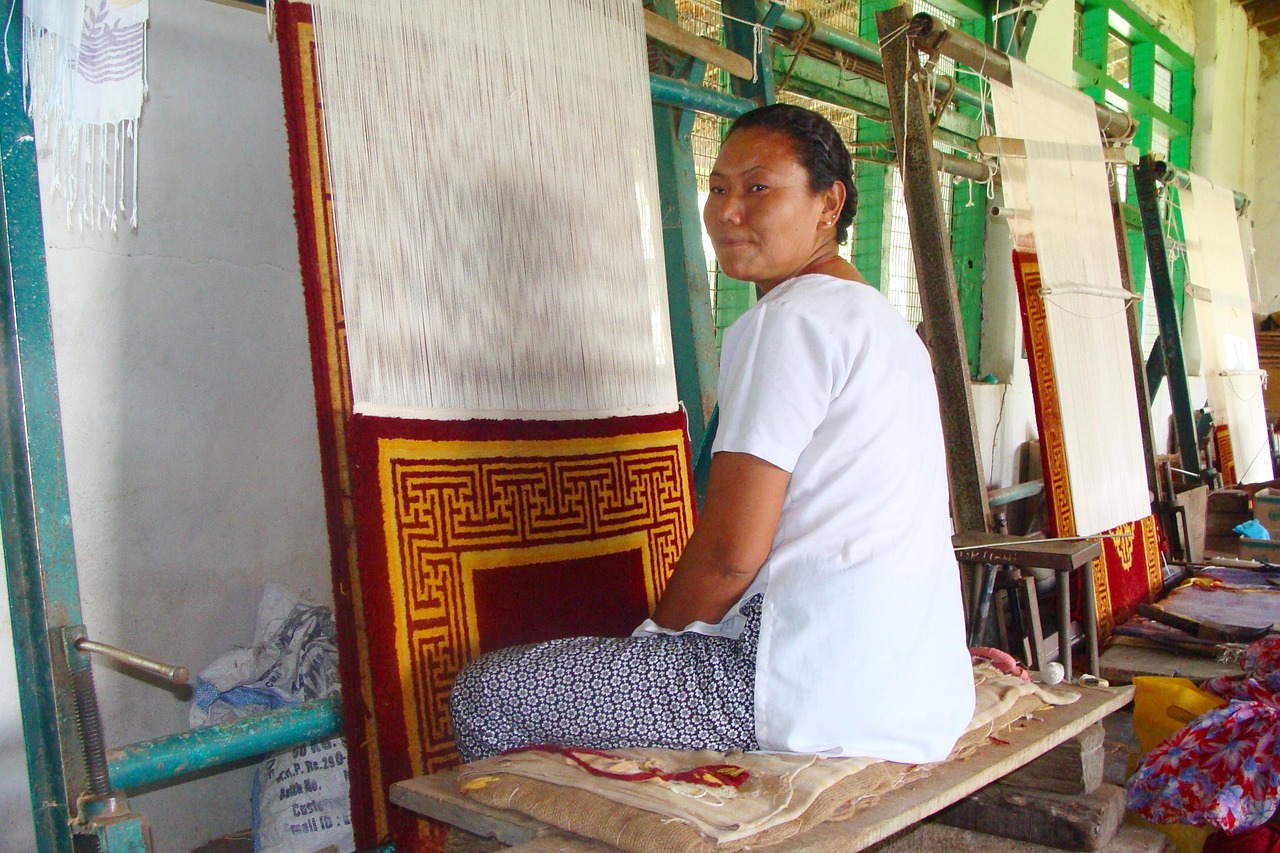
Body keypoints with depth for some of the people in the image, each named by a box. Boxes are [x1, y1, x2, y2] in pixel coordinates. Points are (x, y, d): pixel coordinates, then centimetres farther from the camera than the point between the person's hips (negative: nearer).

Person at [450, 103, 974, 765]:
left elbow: (730, 555, -17)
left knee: (488, 692, -4)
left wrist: (657, 633, 3)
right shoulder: (886, 322, 18)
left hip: (823, 692, -10)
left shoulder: (788, 320, -12)